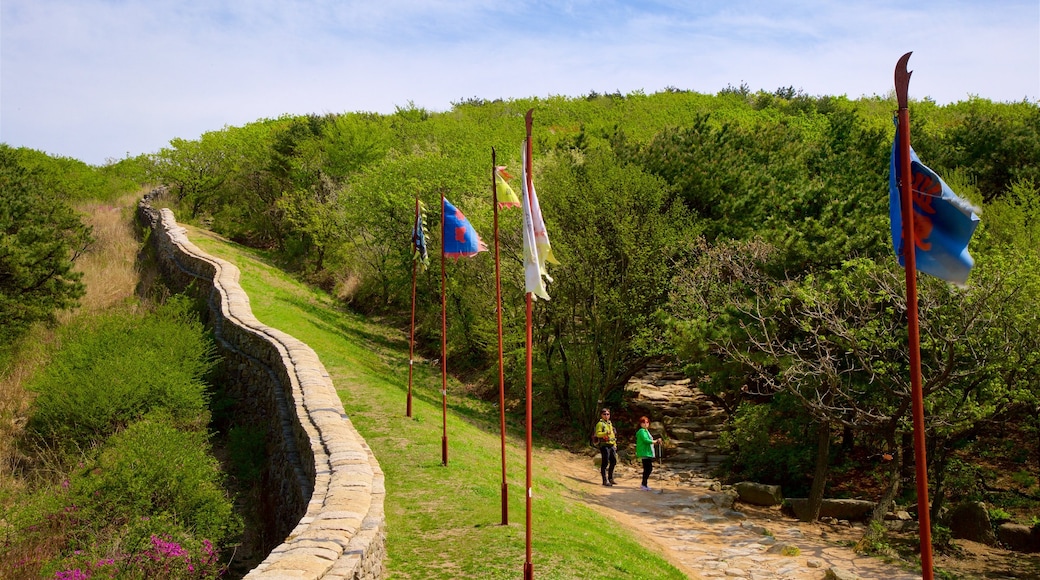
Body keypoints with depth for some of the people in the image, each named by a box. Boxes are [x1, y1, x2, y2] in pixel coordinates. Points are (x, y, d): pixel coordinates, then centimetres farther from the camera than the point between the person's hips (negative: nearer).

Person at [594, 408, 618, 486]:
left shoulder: (610, 424, 20)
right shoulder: (600, 424, -5)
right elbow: (598, 434, -17)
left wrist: (615, 445, 20)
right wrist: (605, 433, -33)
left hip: (611, 445, 8)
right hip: (604, 445, -8)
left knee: (613, 461, 12)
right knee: (605, 462, -6)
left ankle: (610, 478, 26)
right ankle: (605, 480, -2)